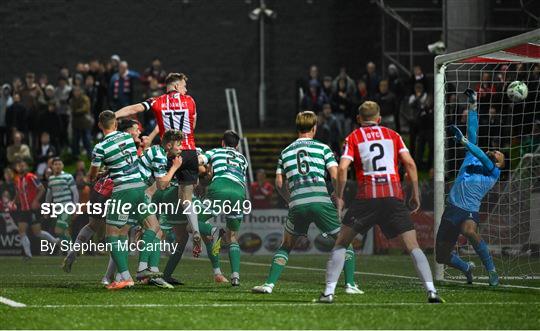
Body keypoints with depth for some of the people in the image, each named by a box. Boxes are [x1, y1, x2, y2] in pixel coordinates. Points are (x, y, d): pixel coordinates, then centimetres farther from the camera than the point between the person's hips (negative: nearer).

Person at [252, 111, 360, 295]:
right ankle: (350, 284, 4)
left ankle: (269, 284, 7)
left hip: (297, 204, 2)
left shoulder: (286, 151, 19)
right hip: (321, 201, -2)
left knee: (286, 246, 19)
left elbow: (279, 183, 15)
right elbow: (335, 176, 1)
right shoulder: (323, 148, 10)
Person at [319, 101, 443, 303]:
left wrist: (339, 197, 8)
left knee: (341, 244, 12)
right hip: (394, 196, 1)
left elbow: (342, 169, -2)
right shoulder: (393, 135, 16)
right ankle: (431, 290, -13)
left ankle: (329, 292, 3)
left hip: (367, 196, -1)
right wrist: (415, 194, 12)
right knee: (412, 247, 2)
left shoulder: (353, 137, 12)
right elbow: (410, 164, 6)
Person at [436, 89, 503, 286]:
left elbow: (484, 159, -15)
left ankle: (491, 269, -26)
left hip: (469, 212, -6)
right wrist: (472, 106, 14)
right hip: (451, 210, 6)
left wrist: (464, 141, -23)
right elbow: (472, 133, 16)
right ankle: (467, 268, 41)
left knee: (468, 231, -40)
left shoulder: (494, 173, 4)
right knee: (442, 256, 8)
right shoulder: (473, 158, 17)